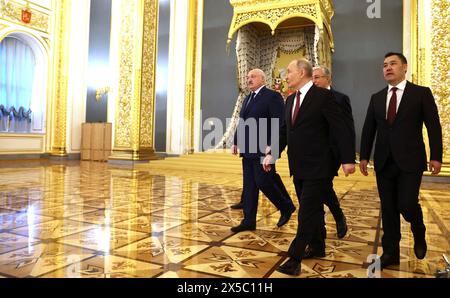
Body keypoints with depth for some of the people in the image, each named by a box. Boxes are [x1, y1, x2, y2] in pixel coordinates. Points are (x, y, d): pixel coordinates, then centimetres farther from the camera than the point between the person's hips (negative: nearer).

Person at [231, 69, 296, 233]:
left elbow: (279, 124, -16)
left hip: (263, 150, -8)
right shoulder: (248, 98, 18)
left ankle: (287, 207, 19)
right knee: (249, 186, 8)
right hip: (248, 150, 8)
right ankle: (249, 221, 16)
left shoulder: (273, 96, -7)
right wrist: (236, 142, 15)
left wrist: (271, 146, -23)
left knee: (263, 183, -6)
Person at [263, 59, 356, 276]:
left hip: (317, 167, -7)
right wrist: (272, 154, 4)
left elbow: (341, 128, -12)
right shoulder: (290, 100, 12)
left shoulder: (323, 96, -10)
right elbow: (284, 130, 15)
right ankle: (318, 246, 34)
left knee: (307, 213, -4)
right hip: (298, 167, 7)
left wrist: (348, 159, -16)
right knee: (312, 210, 18)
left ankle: (294, 259, 1)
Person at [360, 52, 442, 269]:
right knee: (388, 209, 7)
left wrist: (436, 157, -8)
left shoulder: (421, 93, 1)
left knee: (407, 205, -9)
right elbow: (368, 129, 11)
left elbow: (434, 127, -2)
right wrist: (364, 156, 5)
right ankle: (390, 252, 18)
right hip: (384, 162, 4)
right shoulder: (376, 98, 12)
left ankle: (419, 235, 25)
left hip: (410, 161, -3)